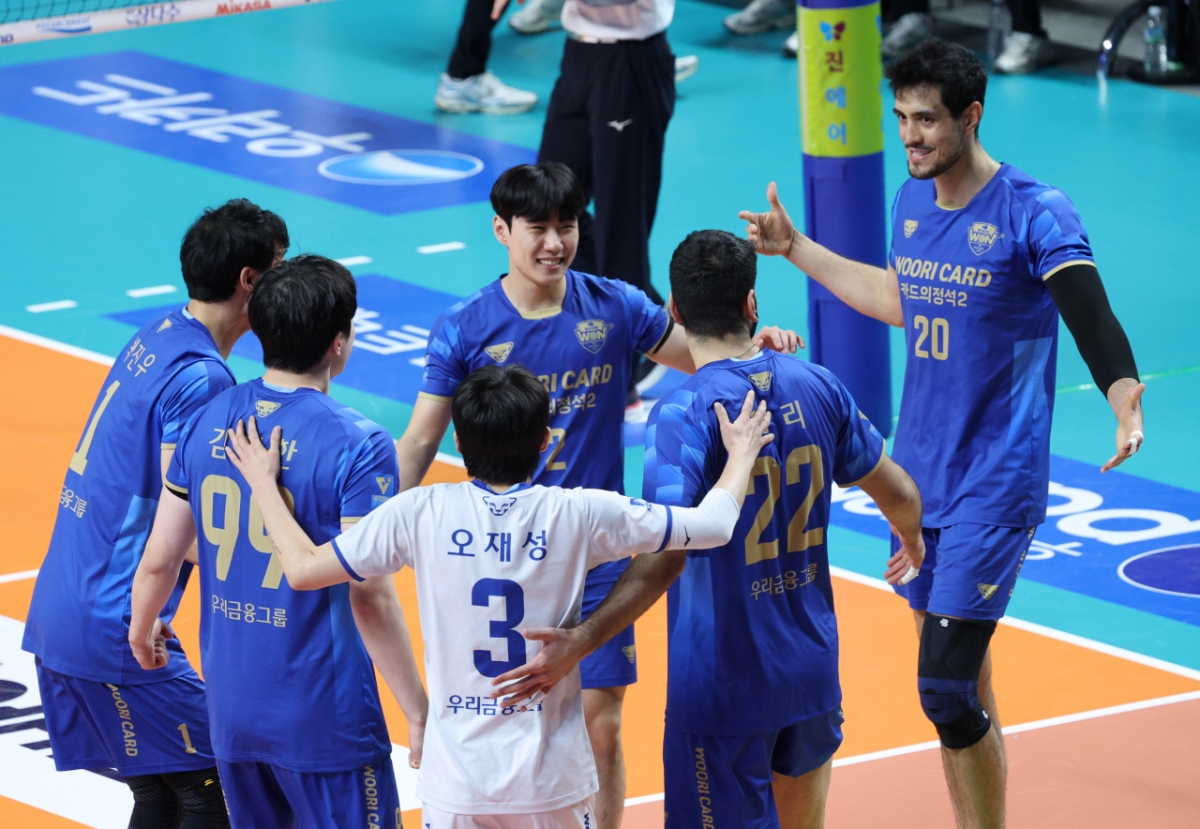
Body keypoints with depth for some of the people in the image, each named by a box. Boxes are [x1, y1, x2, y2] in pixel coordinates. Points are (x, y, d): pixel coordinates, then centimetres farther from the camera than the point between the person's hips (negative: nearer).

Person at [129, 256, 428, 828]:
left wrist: (142, 628, 26)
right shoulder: (358, 446, -17)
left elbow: (159, 560, 4)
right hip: (323, 716, -6)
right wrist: (417, 712, -11)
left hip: (231, 705, 6)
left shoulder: (207, 423, -1)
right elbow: (369, 596, -19)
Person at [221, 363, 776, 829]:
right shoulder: (578, 514, -8)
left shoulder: (422, 514, -9)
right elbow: (713, 525, 0)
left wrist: (263, 483, 11)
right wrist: (740, 457, 20)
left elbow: (303, 568, -5)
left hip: (457, 780, 0)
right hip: (554, 781, 0)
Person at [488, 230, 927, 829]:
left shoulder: (683, 414, -18)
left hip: (722, 684, -6)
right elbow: (900, 496, 11)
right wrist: (913, 544, 34)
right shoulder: (816, 387, 0)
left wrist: (581, 642, -32)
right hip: (811, 668, 6)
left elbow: (665, 559, -29)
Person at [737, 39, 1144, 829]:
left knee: (946, 689, -14)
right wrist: (797, 248, 29)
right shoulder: (912, 202, 7)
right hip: (920, 475, 7)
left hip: (996, 487, -7)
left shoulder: (1035, 212, -14)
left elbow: (1093, 320, -25)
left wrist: (1125, 400, -44)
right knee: (963, 681, 13)